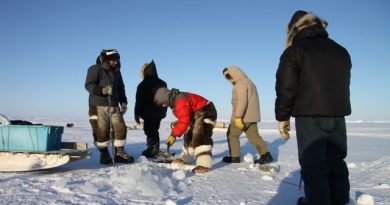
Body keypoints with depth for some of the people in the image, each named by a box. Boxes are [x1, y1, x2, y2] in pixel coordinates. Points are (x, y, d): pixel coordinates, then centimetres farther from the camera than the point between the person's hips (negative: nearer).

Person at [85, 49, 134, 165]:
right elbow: (89, 85, -14)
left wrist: (123, 102, 11)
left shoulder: (116, 72, 14)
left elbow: (121, 88, 21)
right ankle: (104, 154, 12)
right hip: (99, 106, -6)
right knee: (101, 131, -3)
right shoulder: (95, 69, -6)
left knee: (120, 128, 1)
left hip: (114, 106, 6)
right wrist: (102, 90, -29)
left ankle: (119, 153, 11)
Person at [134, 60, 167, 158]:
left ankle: (153, 149, -3)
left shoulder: (143, 85, -11)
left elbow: (139, 101, -10)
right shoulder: (162, 84, 7)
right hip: (160, 112, 7)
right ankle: (155, 149, 23)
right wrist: (164, 111, 22)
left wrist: (137, 114, -3)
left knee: (149, 131, -1)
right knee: (155, 130, 17)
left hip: (148, 113, -6)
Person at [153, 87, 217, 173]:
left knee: (199, 136, -25)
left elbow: (185, 120, -31)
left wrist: (174, 135, -27)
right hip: (196, 114, 11)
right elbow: (185, 116, 20)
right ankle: (185, 158, 31)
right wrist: (177, 123, 6)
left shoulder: (180, 101, -26)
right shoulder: (175, 101, 9)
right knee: (189, 135, 17)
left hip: (206, 112, -11)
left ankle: (204, 164, -29)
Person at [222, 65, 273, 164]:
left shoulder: (241, 84, -12)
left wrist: (238, 117, -26)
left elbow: (242, 101, -23)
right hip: (251, 116, 9)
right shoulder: (249, 83, 22)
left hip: (243, 117, -9)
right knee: (254, 136, 7)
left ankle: (234, 157, 7)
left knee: (232, 135, 4)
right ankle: (265, 155, -3)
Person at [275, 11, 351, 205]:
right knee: (336, 162, 16)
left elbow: (286, 88, -9)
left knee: (313, 165, -1)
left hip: (309, 116, -6)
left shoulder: (294, 52, -4)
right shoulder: (341, 51, 16)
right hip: (338, 115, 6)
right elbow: (344, 85, 20)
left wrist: (282, 117, -1)